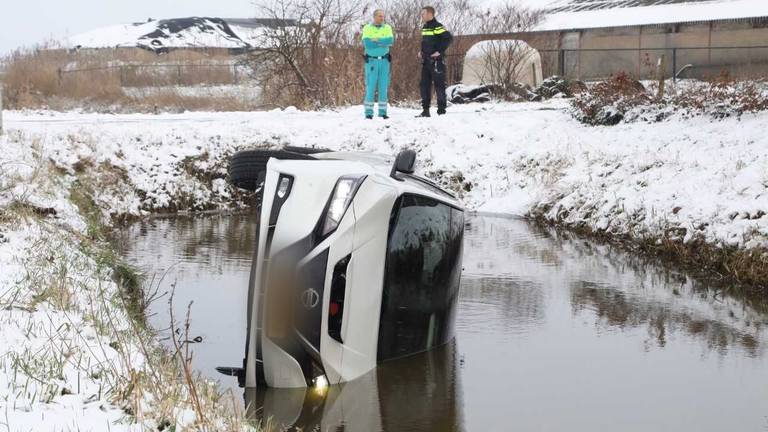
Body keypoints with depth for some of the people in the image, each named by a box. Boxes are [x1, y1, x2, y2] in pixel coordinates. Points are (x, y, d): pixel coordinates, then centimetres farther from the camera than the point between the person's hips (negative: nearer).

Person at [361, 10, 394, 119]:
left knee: (383, 87, 3)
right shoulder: (367, 28, -1)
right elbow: (367, 44, -16)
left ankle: (383, 112, 6)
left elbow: (391, 40, -11)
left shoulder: (387, 28, 7)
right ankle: (369, 112, -4)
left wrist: (377, 40, -16)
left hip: (384, 61, 3)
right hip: (371, 60, -3)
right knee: (371, 86, -5)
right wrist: (383, 43, -11)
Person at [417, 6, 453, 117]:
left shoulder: (437, 27, -13)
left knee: (439, 85, -4)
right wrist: (421, 51, 14)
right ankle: (425, 110, 14)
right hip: (426, 61, 9)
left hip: (436, 61, -9)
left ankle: (441, 111, 0)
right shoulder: (424, 27, 14)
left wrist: (440, 51, -21)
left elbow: (449, 38, -21)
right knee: (425, 85, 9)